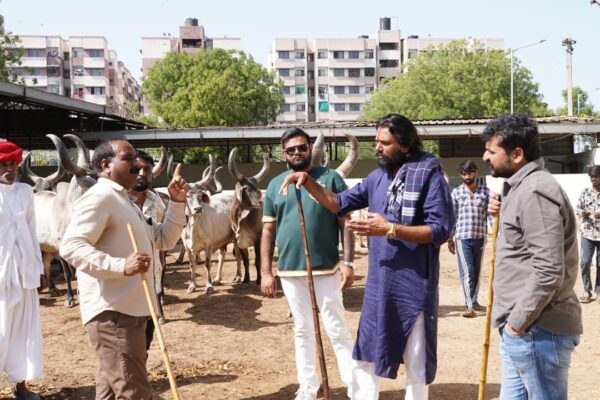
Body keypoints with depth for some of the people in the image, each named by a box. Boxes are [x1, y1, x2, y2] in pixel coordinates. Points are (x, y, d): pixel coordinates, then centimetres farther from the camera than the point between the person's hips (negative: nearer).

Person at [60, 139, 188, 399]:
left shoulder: (123, 201, 21)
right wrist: (121, 266, -34)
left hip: (129, 311, 10)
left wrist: (176, 203, 10)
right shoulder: (100, 197, -12)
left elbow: (164, 239, 23)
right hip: (112, 313, -10)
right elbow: (70, 246, -24)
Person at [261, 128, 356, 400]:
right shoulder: (275, 185, 7)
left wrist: (348, 262, -9)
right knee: (302, 330, 13)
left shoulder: (330, 178, -2)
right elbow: (268, 230, 8)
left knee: (337, 330, 3)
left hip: (326, 269, -3)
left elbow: (346, 223, -3)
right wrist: (266, 272, 3)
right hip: (290, 271, 3)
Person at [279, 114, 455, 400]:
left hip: (413, 284, -6)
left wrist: (390, 229, -25)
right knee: (365, 354, 16)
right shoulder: (377, 177, 9)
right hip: (379, 283, 7)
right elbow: (339, 204, 11)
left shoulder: (428, 175, -12)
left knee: (416, 362, 11)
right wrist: (307, 181, -3)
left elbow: (441, 230, -18)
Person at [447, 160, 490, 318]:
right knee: (467, 272, -6)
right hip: (462, 237, -2)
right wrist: (450, 238, 4)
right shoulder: (456, 192, 3)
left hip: (480, 237, 2)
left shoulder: (485, 191, 4)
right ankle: (470, 305, -6)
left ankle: (473, 301, 24)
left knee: (476, 272, 11)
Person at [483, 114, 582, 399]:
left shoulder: (534, 191, -19)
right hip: (522, 328, 10)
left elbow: (548, 271, -25)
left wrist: (518, 322, -17)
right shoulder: (521, 187, 13)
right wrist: (503, 215, 8)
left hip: (536, 329, -10)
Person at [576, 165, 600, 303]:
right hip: (587, 233, 1)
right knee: (585, 262, -4)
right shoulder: (585, 192, 5)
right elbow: (578, 208, 10)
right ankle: (587, 291, 9)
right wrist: (582, 213, -12)